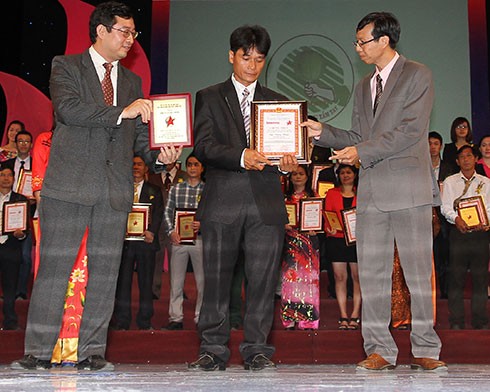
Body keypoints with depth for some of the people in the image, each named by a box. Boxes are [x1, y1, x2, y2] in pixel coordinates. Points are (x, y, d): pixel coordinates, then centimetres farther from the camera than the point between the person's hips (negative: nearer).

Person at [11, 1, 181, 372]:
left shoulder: (132, 81, 19)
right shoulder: (66, 66, 5)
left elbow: (139, 135, 17)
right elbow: (67, 108, -14)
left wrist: (159, 155, -4)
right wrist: (121, 112, -20)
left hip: (115, 188, 5)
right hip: (69, 184, -4)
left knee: (105, 271, 4)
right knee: (54, 266, -2)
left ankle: (92, 352, 12)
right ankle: (38, 352, 6)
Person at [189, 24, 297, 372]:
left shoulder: (278, 102, 19)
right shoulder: (209, 98, 11)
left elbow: (285, 147, 12)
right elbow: (203, 146, -3)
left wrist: (285, 163, -12)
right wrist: (241, 157, -19)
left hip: (266, 203, 2)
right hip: (222, 202, -1)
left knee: (263, 278, 0)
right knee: (216, 278, 2)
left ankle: (257, 348, 10)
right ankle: (214, 349, 11)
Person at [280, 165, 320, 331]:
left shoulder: (314, 197, 11)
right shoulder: (285, 198, 14)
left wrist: (314, 229, -9)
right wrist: (284, 225, -8)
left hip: (309, 241, -1)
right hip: (290, 241, 1)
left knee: (308, 277, -6)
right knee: (290, 277, -6)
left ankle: (308, 320, -4)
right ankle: (290, 319, -3)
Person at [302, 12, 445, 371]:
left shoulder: (417, 75, 0)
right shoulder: (364, 87, 21)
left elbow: (412, 130, -11)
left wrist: (362, 152, -13)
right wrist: (322, 132, 4)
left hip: (409, 188, -6)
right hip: (371, 190, 6)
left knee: (419, 271, -1)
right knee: (372, 273, 3)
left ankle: (425, 350, 9)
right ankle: (380, 350, 10)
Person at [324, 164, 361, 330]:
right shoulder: (332, 193, 12)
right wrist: (329, 229, -10)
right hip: (336, 239, 1)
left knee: (357, 276, -2)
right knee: (340, 277, 0)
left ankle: (355, 315, 3)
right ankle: (343, 316, 3)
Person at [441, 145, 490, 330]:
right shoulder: (450, 181, 10)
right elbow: (445, 207, 2)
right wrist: (456, 219, -17)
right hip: (458, 232, -1)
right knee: (456, 276, -2)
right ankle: (456, 321, 3)